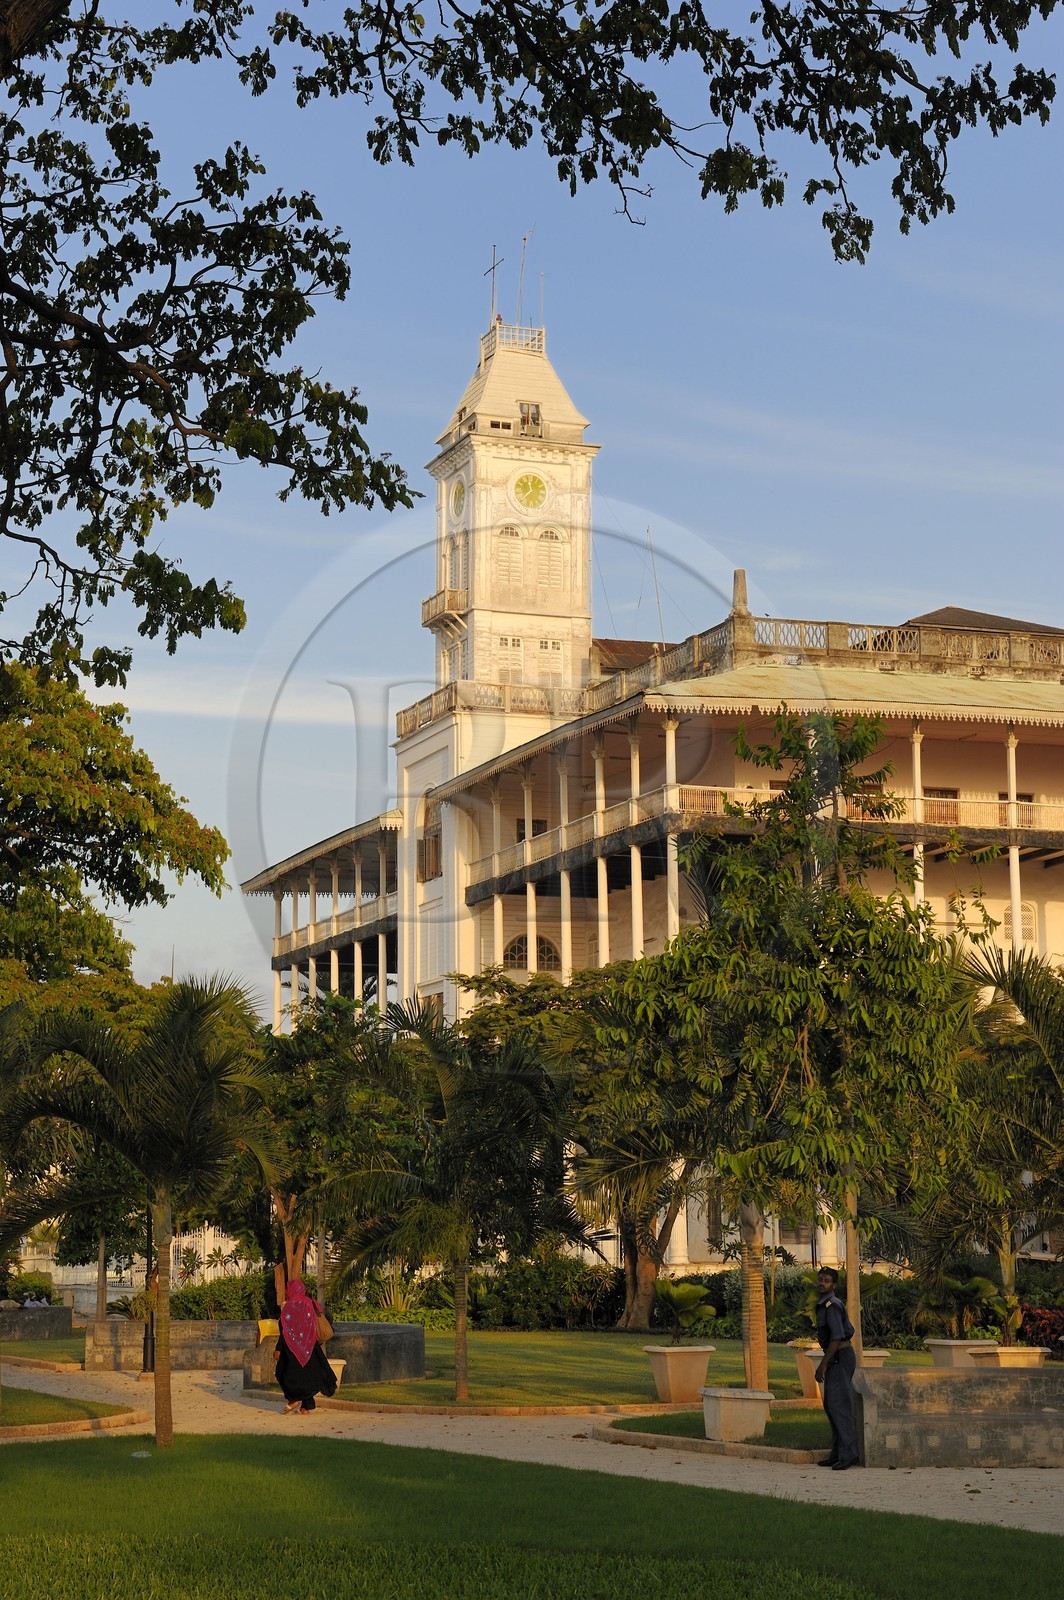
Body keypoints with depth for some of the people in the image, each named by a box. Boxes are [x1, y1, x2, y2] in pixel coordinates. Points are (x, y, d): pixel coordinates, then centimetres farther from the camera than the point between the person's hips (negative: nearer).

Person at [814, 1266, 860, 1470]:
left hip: (839, 1358, -11)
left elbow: (837, 1337, -22)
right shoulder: (823, 1304, 16)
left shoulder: (832, 1305, -15)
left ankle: (848, 1454, -16)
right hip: (837, 1359, 11)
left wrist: (823, 1365, -21)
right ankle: (838, 1453, 14)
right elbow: (849, 1330, 23)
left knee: (838, 1405, -13)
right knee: (830, 1405, 12)